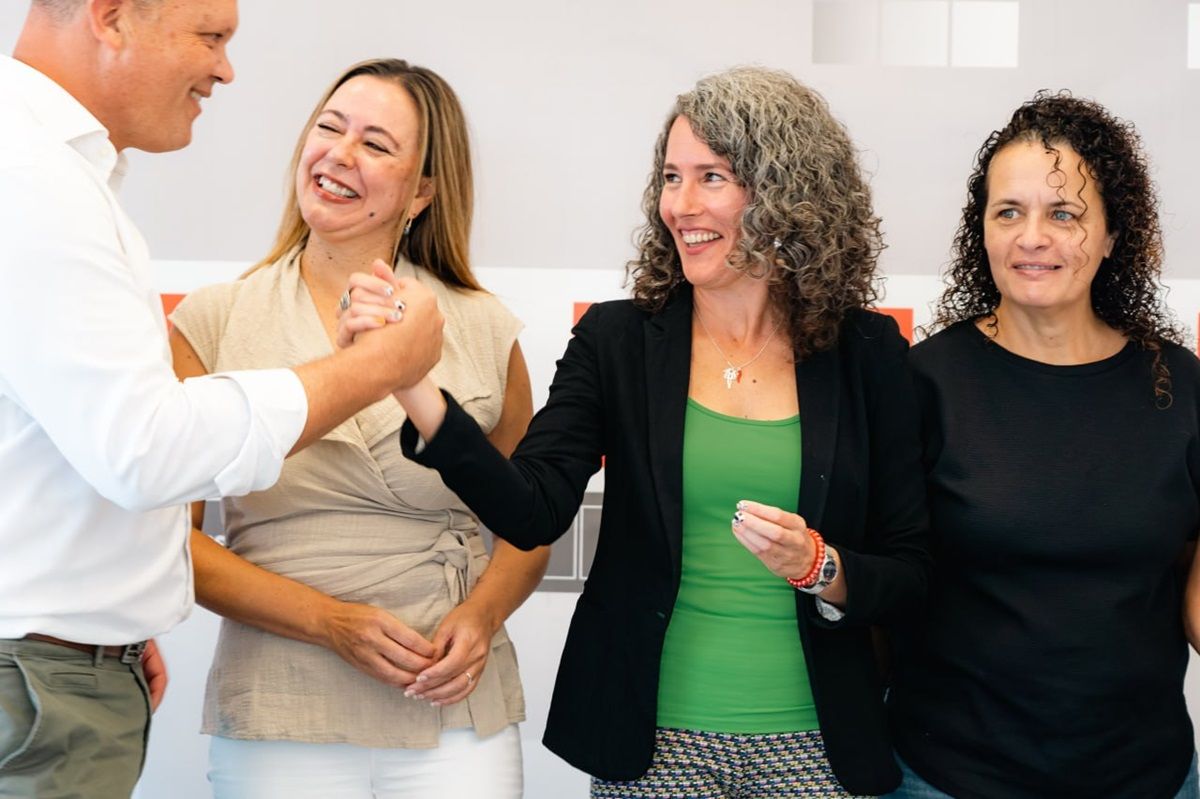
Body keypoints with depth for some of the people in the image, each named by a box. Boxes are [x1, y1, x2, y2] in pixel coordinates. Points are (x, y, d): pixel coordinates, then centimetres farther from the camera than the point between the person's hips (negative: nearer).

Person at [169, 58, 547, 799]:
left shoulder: (484, 329, 3)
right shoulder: (213, 321, 0)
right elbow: (171, 536, -2)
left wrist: (481, 615, -6)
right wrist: (329, 621, -12)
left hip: (457, 715, 1)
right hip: (278, 721, 0)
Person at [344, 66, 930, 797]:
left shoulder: (867, 353, -2)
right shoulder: (617, 341, -2)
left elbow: (911, 572, 1)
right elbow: (533, 510, -15)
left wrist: (821, 568, -19)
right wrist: (413, 383, -26)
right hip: (654, 739, 0)